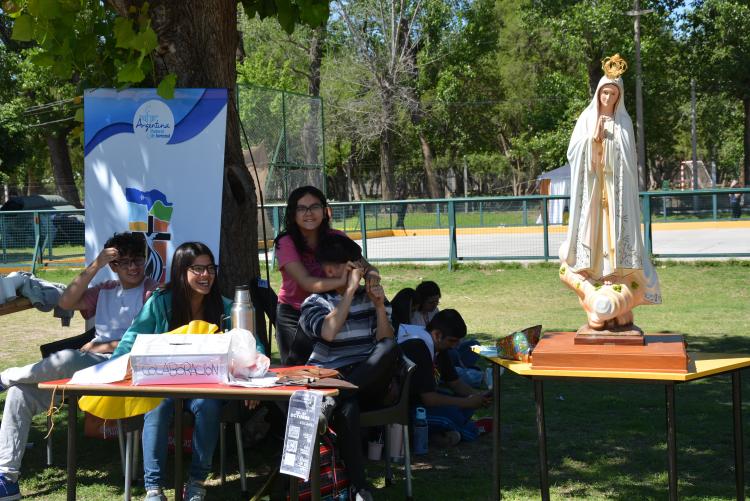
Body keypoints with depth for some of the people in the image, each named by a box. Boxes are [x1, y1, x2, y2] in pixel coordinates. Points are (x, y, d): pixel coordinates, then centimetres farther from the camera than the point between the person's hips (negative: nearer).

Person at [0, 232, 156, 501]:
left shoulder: (153, 292, 4)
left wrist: (103, 347, -5)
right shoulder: (104, 291, 23)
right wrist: (95, 265, 0)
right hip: (84, 368, 7)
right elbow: (66, 302, 7)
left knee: (66, 359, -36)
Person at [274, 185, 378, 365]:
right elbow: (307, 283, -30)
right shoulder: (286, 243, -17)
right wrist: (343, 280, -46)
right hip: (293, 314, -2)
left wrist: (371, 274, -40)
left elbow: (366, 267, -14)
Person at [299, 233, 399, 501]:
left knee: (389, 348, -31)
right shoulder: (315, 303, 7)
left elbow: (385, 343, 5)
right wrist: (351, 289, -13)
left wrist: (379, 306, -9)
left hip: (368, 383, 3)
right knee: (348, 408, -40)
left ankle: (332, 402, -33)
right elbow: (328, 332, -16)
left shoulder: (371, 298, 15)